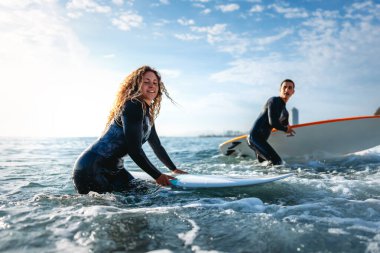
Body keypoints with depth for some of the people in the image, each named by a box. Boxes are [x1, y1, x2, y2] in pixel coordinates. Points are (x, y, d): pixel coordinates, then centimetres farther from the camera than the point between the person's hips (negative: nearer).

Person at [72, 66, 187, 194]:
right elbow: (134, 149, -23)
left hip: (112, 169, 10)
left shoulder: (148, 114, 11)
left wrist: (174, 169, 23)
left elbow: (157, 146, 20)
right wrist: (157, 176, -16)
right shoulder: (133, 106, -18)